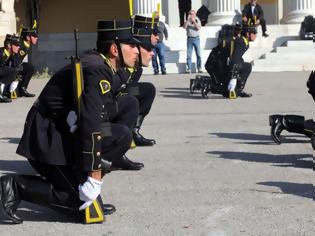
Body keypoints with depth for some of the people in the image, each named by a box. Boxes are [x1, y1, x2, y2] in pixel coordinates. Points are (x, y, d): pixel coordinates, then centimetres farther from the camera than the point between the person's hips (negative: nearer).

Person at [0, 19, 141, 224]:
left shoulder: (97, 64, 10)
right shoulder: (97, 71, -20)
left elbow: (95, 119, 12)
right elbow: (91, 125, -27)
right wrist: (95, 176, -25)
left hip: (64, 133, 9)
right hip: (47, 143, -9)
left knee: (122, 135, 0)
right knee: (84, 203, -10)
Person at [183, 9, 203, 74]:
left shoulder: (197, 20, 7)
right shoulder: (187, 21, 7)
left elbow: (198, 28, -8)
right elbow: (184, 27, -11)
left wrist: (194, 21, -18)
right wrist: (188, 20, -18)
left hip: (196, 39, 0)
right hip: (189, 39, 0)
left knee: (198, 54, -1)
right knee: (189, 55, -4)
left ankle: (199, 68, 4)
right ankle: (188, 69, -2)